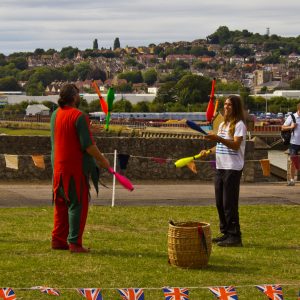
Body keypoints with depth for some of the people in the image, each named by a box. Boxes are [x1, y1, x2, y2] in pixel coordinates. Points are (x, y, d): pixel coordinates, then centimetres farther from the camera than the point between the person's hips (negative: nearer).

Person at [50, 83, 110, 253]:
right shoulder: (79, 116, -15)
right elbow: (88, 145, -18)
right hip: (76, 168, -7)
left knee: (61, 204, 15)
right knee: (78, 204, -2)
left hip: (58, 167, 8)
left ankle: (58, 240, 18)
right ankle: (74, 242, -2)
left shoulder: (55, 115, 8)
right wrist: (102, 160, -5)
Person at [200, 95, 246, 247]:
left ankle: (235, 236, -4)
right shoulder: (222, 124, 18)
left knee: (229, 203, -9)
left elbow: (235, 145, -20)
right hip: (220, 167, 9)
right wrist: (209, 151, 8)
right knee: (220, 203, 11)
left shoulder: (239, 124, -9)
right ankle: (225, 233, 20)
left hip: (233, 168, -9)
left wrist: (218, 139, -31)